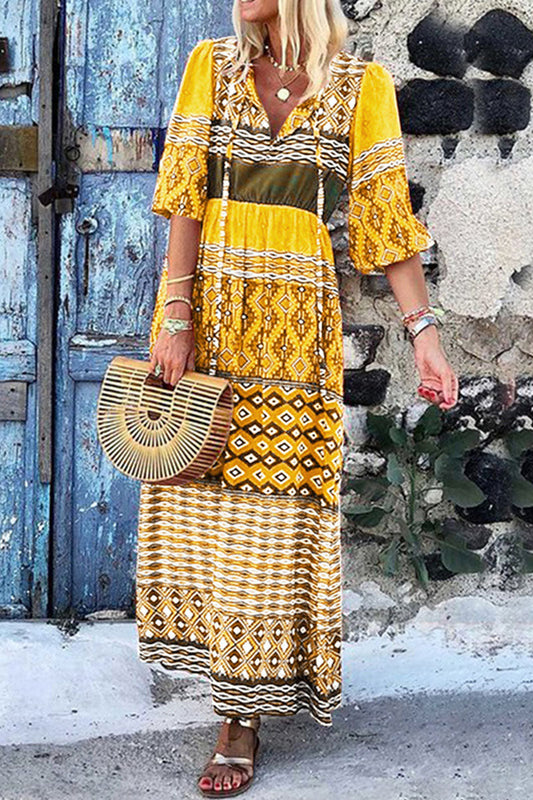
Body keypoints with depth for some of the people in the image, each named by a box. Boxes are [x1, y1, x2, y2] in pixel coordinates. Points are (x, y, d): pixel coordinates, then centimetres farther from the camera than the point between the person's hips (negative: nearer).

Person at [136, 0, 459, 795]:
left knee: (271, 508, -3)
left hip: (295, 326, -2)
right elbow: (184, 198, 0)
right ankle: (225, 660, 25)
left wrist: (423, 328, -7)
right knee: (200, 488, 5)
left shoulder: (360, 85, 3)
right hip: (206, 312, 2)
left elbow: (386, 217, 0)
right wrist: (176, 315, -9)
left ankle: (243, 715, 4)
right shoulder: (212, 64, 6)